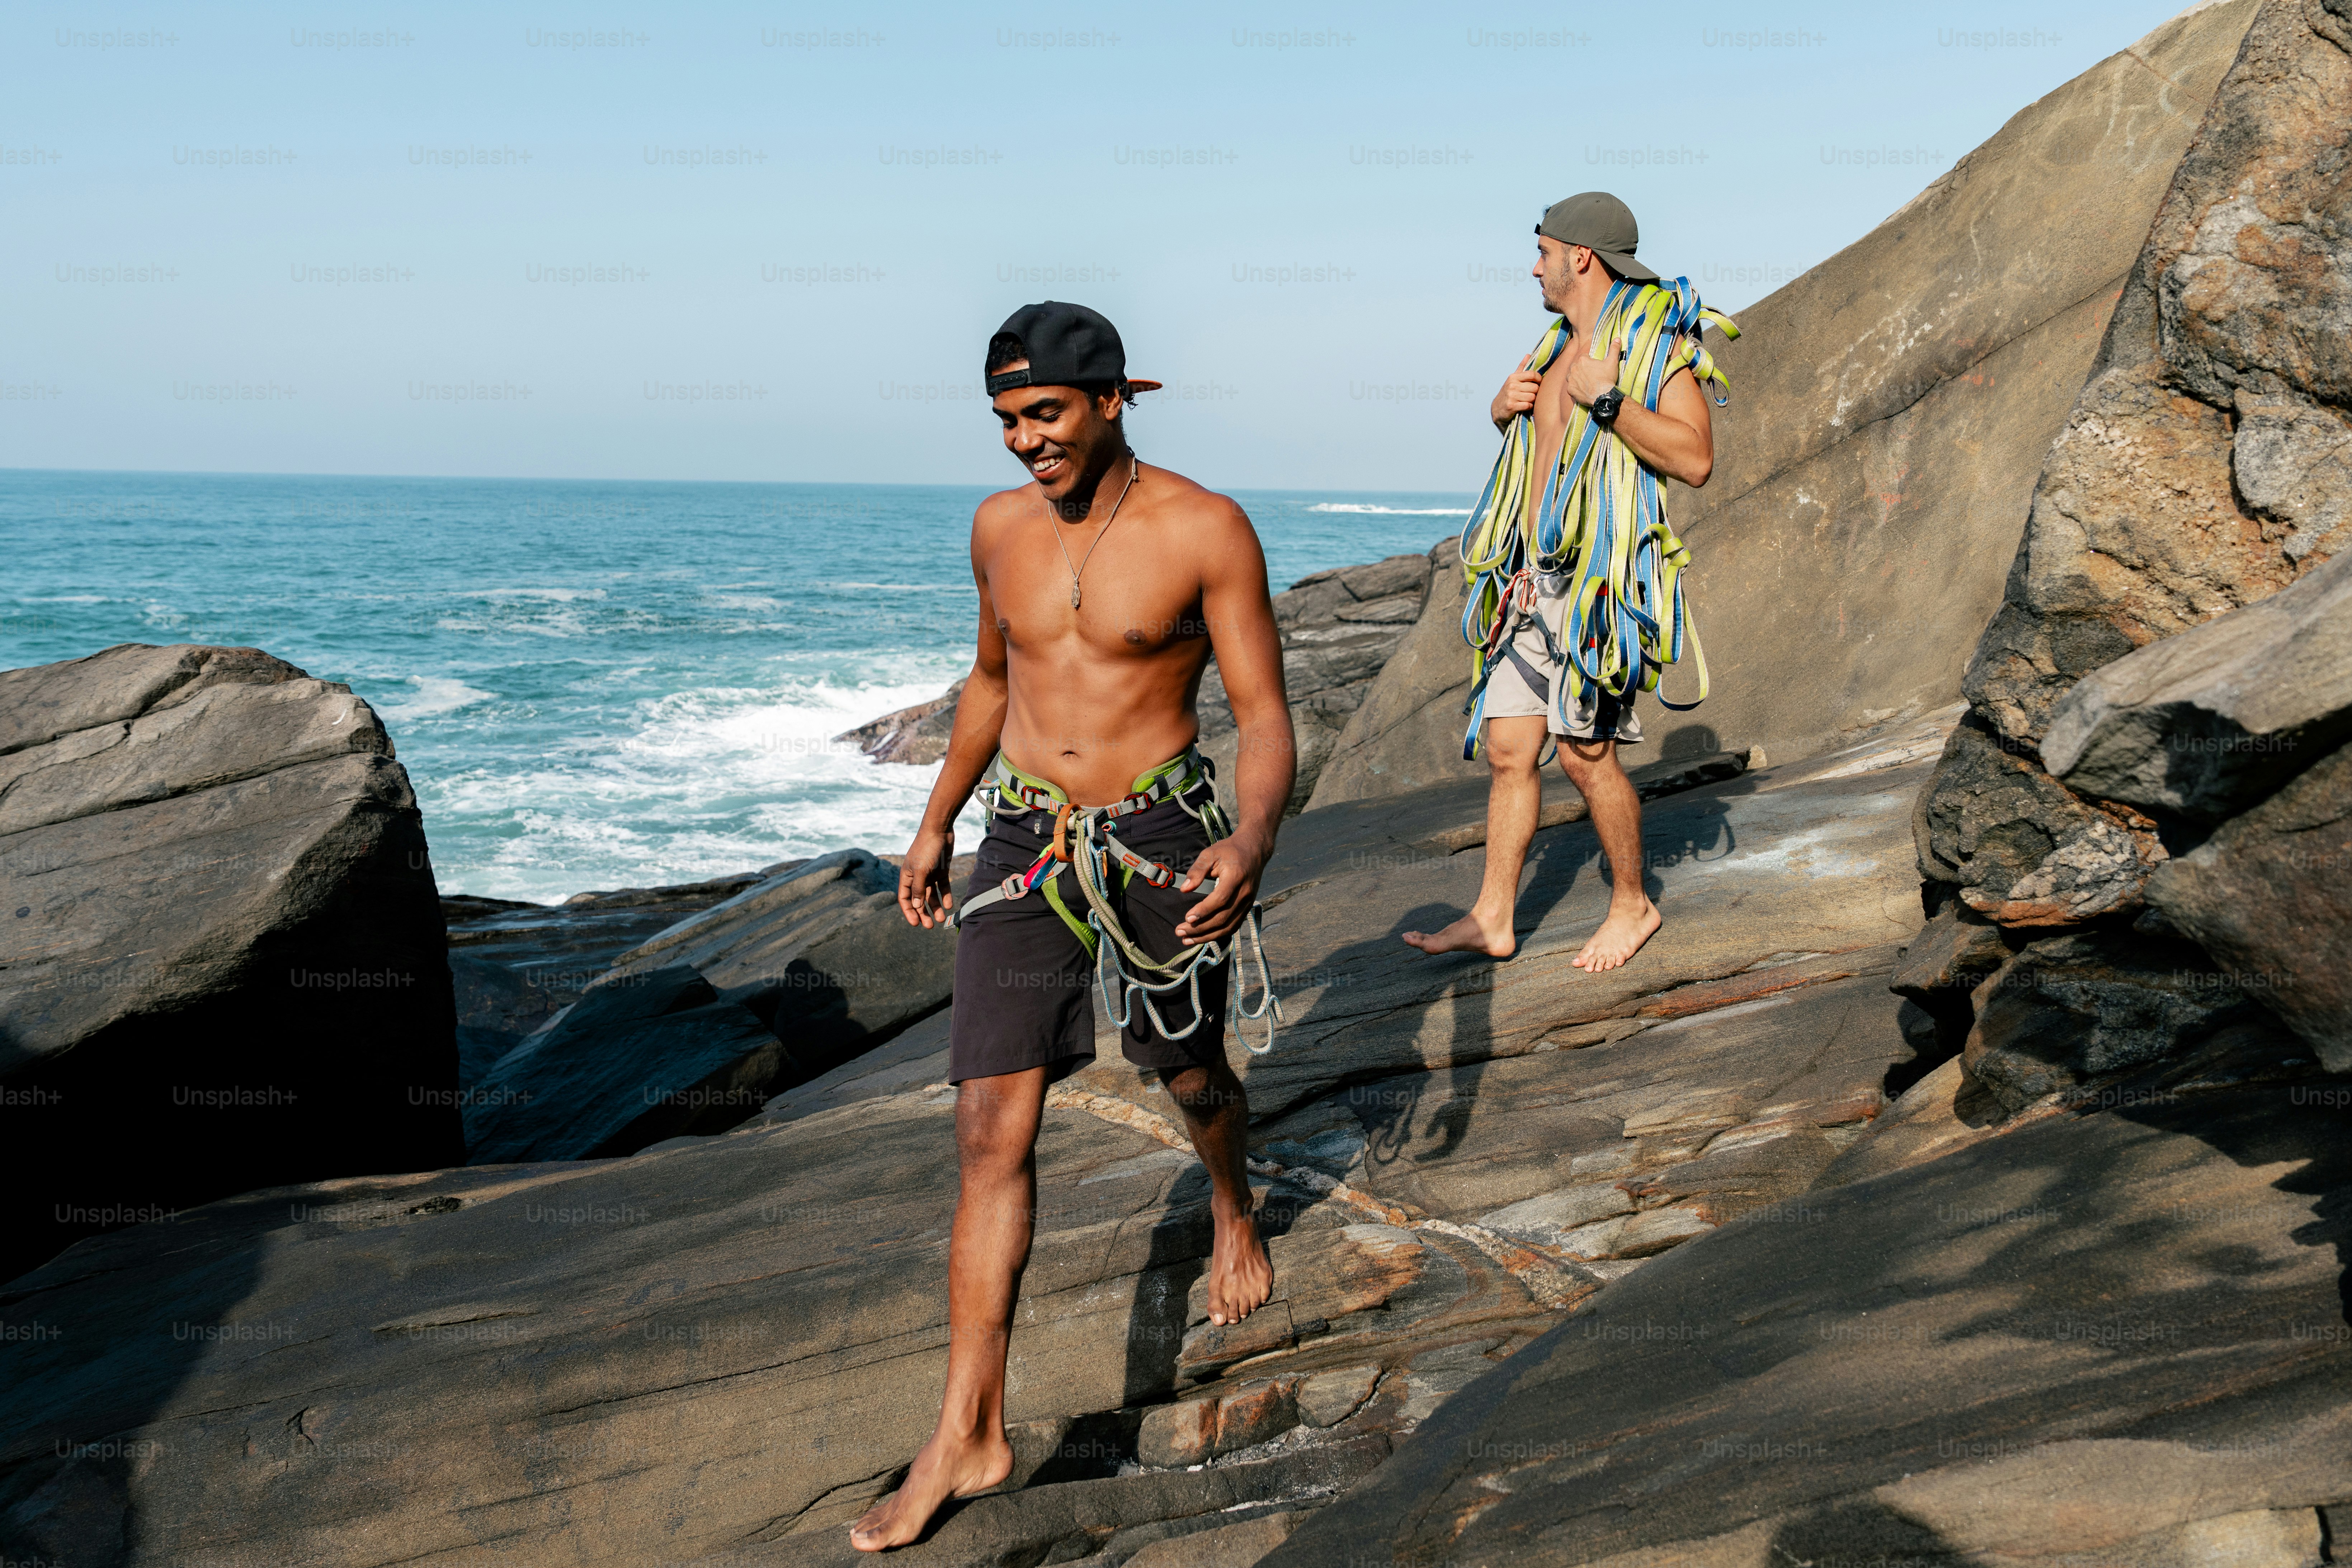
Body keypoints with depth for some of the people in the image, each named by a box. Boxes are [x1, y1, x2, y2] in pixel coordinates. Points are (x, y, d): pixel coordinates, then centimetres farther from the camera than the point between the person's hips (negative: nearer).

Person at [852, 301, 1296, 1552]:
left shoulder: (1206, 532, -11)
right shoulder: (1000, 529, 4)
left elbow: (1265, 712, -12)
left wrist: (1253, 844, -29)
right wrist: (936, 822, 23)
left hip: (1158, 838, -3)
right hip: (1024, 844, 3)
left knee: (1192, 1079, 18)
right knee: (993, 1126, -6)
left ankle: (1234, 1211, 55)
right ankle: (970, 1433, -2)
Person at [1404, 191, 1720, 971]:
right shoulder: (1559, 345, 17)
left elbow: (1696, 459, -19)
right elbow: (1510, 417, 35)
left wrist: (1607, 401, -24)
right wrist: (1506, 403, 11)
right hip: (1537, 577, 8)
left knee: (1585, 748, -7)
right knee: (1509, 746, 6)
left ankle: (1632, 905, 12)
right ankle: (1492, 917, 13)